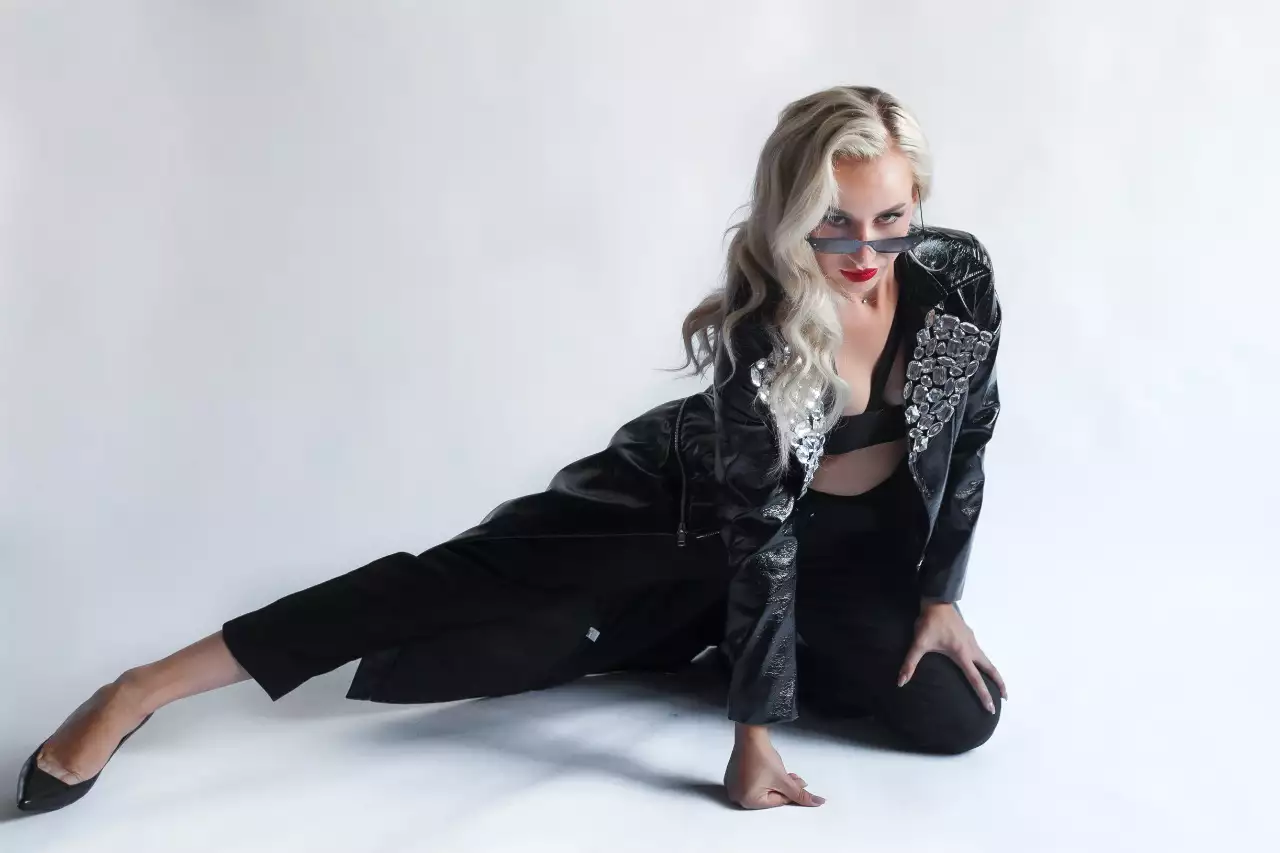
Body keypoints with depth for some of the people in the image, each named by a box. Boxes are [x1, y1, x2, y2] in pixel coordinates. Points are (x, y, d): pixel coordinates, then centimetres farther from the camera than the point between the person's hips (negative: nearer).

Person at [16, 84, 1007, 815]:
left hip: (856, 535, 5)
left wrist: (940, 596, -4)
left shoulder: (958, 276, -20)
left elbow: (970, 437, -4)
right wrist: (755, 736, -31)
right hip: (696, 496, -4)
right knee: (483, 575, -17)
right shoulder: (761, 323, -32)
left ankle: (695, 635, 9)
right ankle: (141, 691, -14)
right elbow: (760, 528, -32)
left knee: (957, 714, -11)